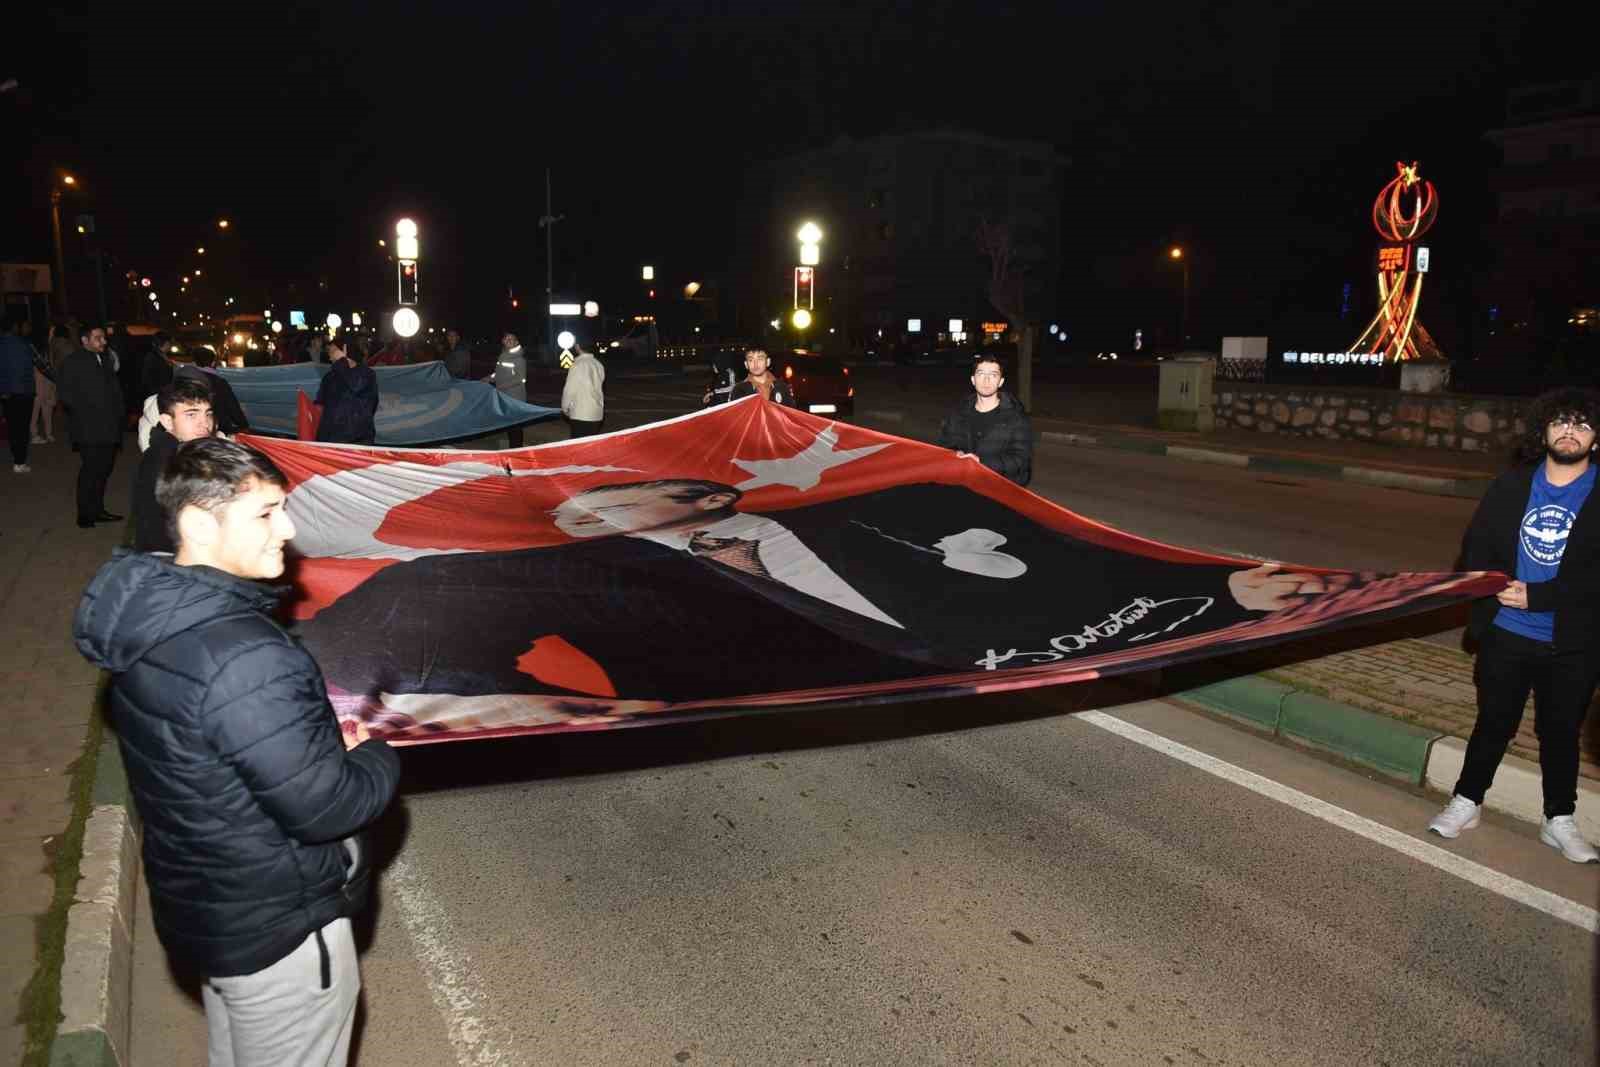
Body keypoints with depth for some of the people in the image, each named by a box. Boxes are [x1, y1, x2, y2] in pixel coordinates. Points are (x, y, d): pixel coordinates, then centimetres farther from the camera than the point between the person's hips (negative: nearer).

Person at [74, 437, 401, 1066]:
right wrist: (377, 755, -9)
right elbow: (324, 808, -28)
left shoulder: (147, 615, -4)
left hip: (199, 907, 8)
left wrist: (325, 740, 1)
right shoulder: (245, 659, -34)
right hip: (279, 932, -8)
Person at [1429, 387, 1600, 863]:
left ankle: (1559, 822, 30)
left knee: (1561, 733, 14)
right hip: (1505, 635, 1)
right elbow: (1477, 544, 5)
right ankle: (1466, 802, 27)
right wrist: (1495, 589, -11)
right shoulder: (1512, 485, 0)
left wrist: (1537, 596, -20)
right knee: (1494, 723, 12)